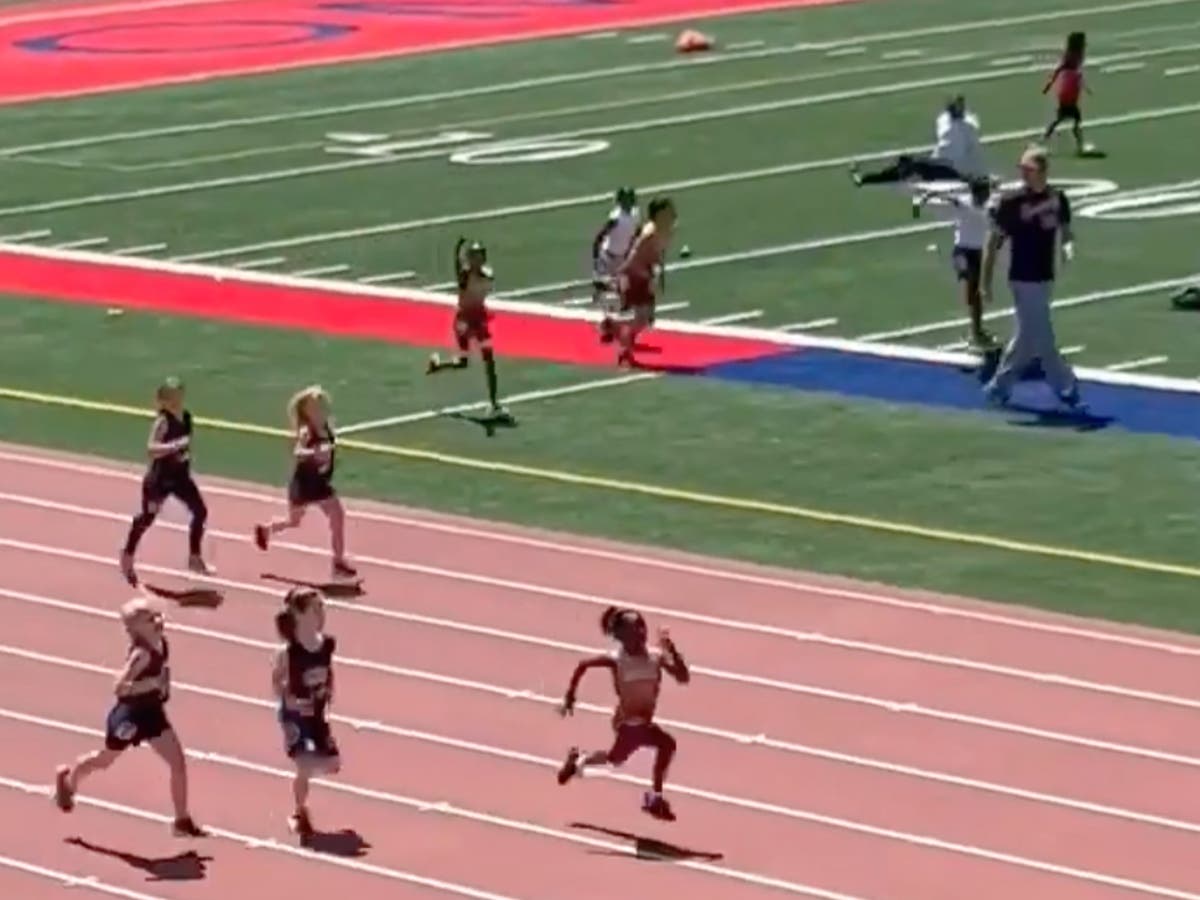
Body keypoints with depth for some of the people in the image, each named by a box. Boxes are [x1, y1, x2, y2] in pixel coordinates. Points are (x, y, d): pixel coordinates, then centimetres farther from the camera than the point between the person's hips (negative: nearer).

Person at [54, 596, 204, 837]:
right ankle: (68, 778, 50)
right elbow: (119, 687, -36)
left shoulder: (161, 642, -7)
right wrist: (152, 683, -38)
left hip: (152, 711, 7)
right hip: (130, 714, -7)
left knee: (178, 763, -1)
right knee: (104, 760, 19)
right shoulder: (141, 654, -31)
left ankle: (182, 820, 9)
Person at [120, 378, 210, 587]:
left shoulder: (186, 417, 1)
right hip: (160, 479, -7)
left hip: (180, 477, 7)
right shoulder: (163, 421, -21)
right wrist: (175, 446, -42)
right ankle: (127, 557, 24)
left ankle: (195, 558, 11)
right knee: (146, 518, 6)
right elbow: (151, 448, -32)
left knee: (200, 511, -1)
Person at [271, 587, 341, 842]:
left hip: (317, 713, 6)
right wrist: (291, 701, -24)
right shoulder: (287, 652, -22)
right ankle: (300, 815, 12)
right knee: (305, 766, -13)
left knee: (331, 764, 6)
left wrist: (330, 691, -4)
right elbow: (276, 681, -11)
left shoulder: (328, 644, -6)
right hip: (295, 714, -6)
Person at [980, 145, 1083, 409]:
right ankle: (1068, 391, 2)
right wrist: (985, 282, -7)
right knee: (1041, 338, -5)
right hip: (1024, 279, -6)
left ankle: (998, 388, 26)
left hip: (1046, 278, 6)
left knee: (1027, 338, 14)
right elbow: (994, 242, -7)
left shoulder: (1057, 198, 3)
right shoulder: (1011, 202, -12)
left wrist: (1068, 245, -12)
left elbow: (1065, 230, 13)